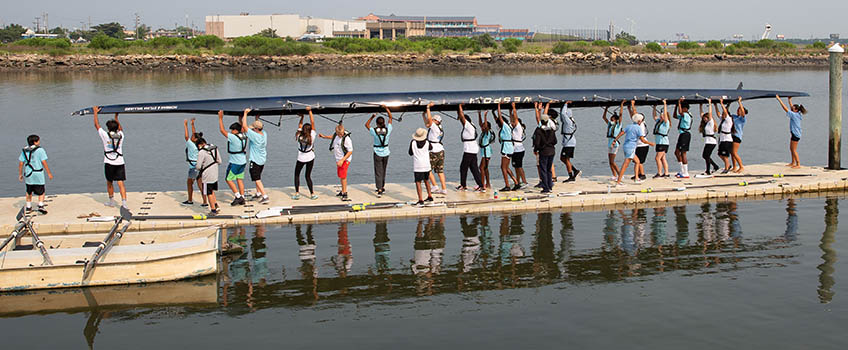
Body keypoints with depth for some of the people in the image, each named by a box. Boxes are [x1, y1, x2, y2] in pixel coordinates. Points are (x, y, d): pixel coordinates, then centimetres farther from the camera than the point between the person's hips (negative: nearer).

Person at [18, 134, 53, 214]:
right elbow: (44, 162, -12)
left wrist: (20, 174, 14)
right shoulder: (40, 150, -9)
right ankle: (41, 206, -11)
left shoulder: (24, 151, 4)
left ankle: (28, 207, 26)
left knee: (29, 192, 19)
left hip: (28, 174, 4)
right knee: (41, 192, 4)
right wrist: (49, 173, -6)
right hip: (38, 175, -4)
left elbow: (21, 163, 4)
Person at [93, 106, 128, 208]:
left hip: (109, 163, -2)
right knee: (121, 183, -4)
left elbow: (96, 125, 10)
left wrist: (95, 112, 21)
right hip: (120, 162, 2)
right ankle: (124, 202, -17)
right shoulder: (121, 135, 6)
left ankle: (111, 201, 26)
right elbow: (120, 128, 30)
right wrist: (116, 117, 42)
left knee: (109, 182, 16)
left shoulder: (105, 135, -3)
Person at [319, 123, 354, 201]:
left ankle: (345, 193, -6)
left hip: (345, 159, -8)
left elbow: (350, 151, -22)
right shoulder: (336, 134, -2)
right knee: (340, 175, 17)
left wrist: (342, 160, -26)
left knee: (343, 176, -12)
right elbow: (332, 136, 25)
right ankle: (343, 191, 30)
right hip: (338, 159, 8)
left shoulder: (346, 139, -25)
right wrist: (324, 136, 14)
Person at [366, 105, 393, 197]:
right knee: (383, 171, 19)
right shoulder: (388, 130, -9)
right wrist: (386, 108, 5)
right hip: (386, 153, 3)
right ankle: (382, 187, 31)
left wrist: (372, 117, 10)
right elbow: (390, 117, 3)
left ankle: (379, 190, -11)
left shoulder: (374, 131, -13)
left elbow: (366, 124, 6)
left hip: (377, 154, -3)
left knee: (378, 172, -2)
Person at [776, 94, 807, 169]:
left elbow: (785, 108, -18)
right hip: (793, 134, 10)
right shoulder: (797, 114, 6)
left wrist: (779, 99, -16)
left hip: (795, 134, -10)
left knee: (794, 150, -6)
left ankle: (798, 164, -5)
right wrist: (789, 100, 29)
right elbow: (791, 107, 24)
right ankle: (793, 162, 26)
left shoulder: (794, 115, -17)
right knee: (791, 148, 17)